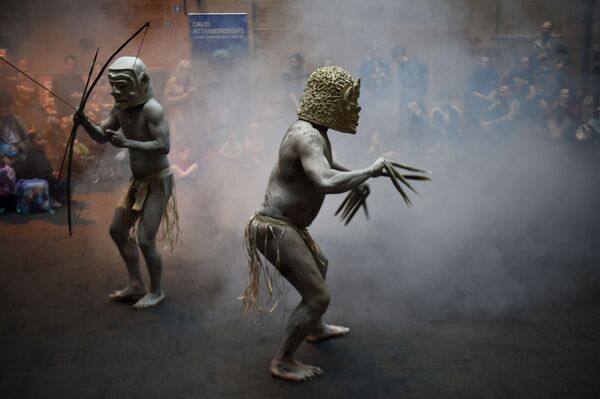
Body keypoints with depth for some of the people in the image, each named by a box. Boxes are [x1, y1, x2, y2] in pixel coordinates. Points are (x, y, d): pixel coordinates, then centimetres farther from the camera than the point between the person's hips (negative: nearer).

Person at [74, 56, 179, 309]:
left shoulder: (152, 109, -23)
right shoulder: (121, 108, 1)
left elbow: (164, 147, -30)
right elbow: (101, 136, 5)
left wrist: (127, 143, -36)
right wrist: (84, 122, -14)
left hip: (158, 182, -9)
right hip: (138, 181, 9)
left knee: (145, 240, -8)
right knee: (118, 230, 16)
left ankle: (156, 291, 15)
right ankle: (136, 285, 30)